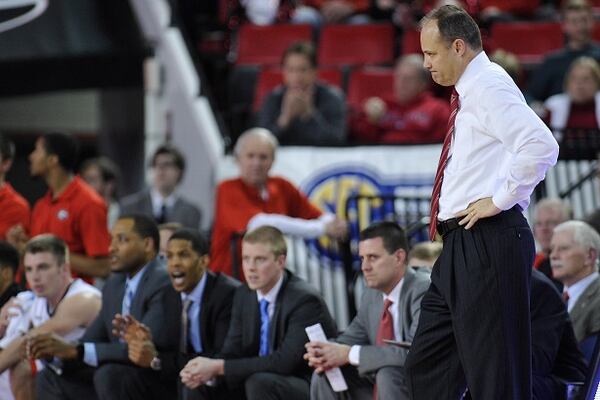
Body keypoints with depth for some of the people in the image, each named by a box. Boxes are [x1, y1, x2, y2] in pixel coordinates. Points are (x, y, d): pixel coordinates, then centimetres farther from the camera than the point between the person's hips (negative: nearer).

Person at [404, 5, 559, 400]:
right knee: (427, 367, 13)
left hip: (487, 244, -11)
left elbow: (541, 146, -28)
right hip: (461, 247, 11)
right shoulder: (470, 92, 18)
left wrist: (500, 200, -19)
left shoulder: (489, 86, -13)